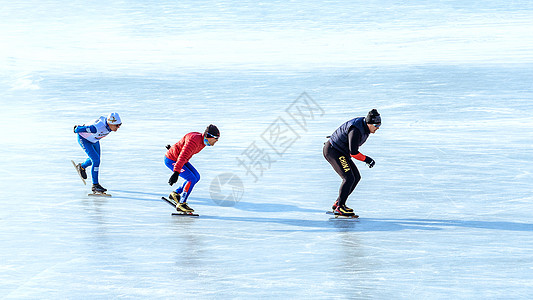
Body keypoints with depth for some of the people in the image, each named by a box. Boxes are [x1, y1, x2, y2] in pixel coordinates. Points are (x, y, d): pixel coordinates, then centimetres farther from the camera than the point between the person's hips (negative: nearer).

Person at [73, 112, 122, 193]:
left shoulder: (111, 124, -22)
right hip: (84, 139, -8)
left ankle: (82, 167, 51)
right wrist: (76, 130, -7)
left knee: (96, 159, 22)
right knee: (96, 160, -17)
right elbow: (80, 129, -32)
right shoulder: (97, 128, -45)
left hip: (94, 140, 8)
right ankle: (95, 185, -6)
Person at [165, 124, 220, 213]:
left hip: (178, 158, 10)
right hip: (171, 160, -10)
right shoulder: (194, 140, -31)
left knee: (196, 177, 7)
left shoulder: (203, 141, 0)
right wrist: (176, 172, -47)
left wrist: (174, 148, 36)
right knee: (192, 179, -16)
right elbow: (183, 157, -39)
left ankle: (176, 194, 16)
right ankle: (181, 204, -5)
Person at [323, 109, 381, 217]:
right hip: (332, 151, -10)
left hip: (341, 152, 10)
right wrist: (366, 159, -18)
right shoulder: (356, 130, -29)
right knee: (349, 178, -18)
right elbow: (353, 152, -27)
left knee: (356, 177, 7)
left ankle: (338, 203, 14)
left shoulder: (365, 126, 1)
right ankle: (339, 207, -11)